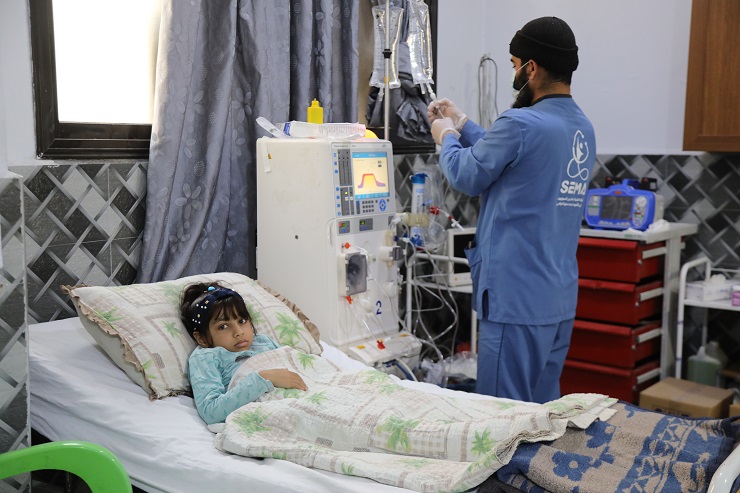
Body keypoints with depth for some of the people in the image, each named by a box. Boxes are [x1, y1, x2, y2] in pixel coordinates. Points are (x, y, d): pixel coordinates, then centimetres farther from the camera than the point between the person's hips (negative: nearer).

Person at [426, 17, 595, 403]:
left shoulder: (521, 124, -18)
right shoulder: (583, 128, 8)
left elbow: (467, 176, -3)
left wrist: (446, 137, 15)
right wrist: (462, 126, 26)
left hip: (517, 301, -9)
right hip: (561, 299, 9)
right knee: (543, 409, 18)